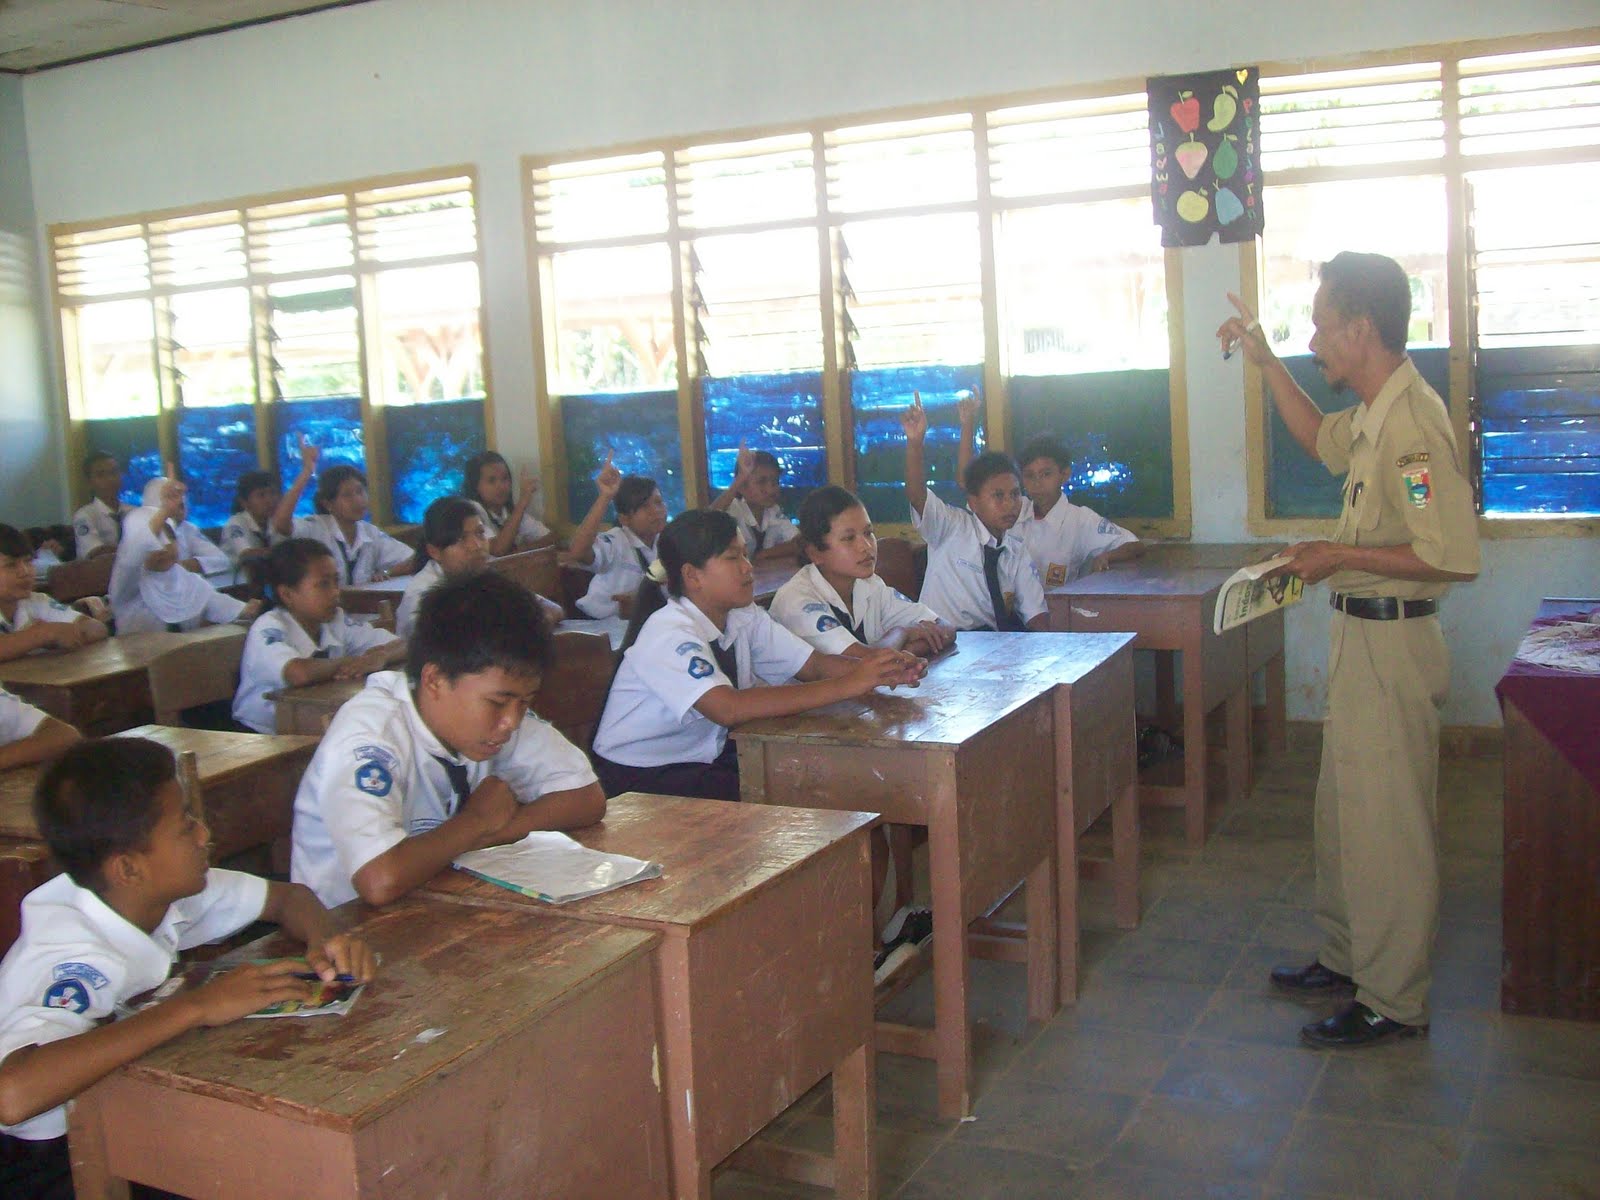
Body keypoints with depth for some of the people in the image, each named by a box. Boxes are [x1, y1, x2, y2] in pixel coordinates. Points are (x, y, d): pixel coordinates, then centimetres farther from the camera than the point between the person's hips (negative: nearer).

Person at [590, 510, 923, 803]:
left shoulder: (744, 618, 3)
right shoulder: (668, 634, -24)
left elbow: (812, 665, -3)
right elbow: (728, 708, -38)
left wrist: (876, 670, -25)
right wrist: (848, 684, -39)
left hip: (704, 758, 8)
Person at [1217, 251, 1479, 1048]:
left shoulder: (1412, 421, -23)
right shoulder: (1375, 414, 9)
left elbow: (1452, 555, -29)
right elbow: (1319, 439, 32)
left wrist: (1341, 555, -19)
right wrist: (1264, 361, 25)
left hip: (1390, 641, -10)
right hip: (1359, 633, 11)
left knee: (1384, 825, -1)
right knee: (1346, 811, 20)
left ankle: (1393, 1003, 11)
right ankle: (1347, 958, 35)